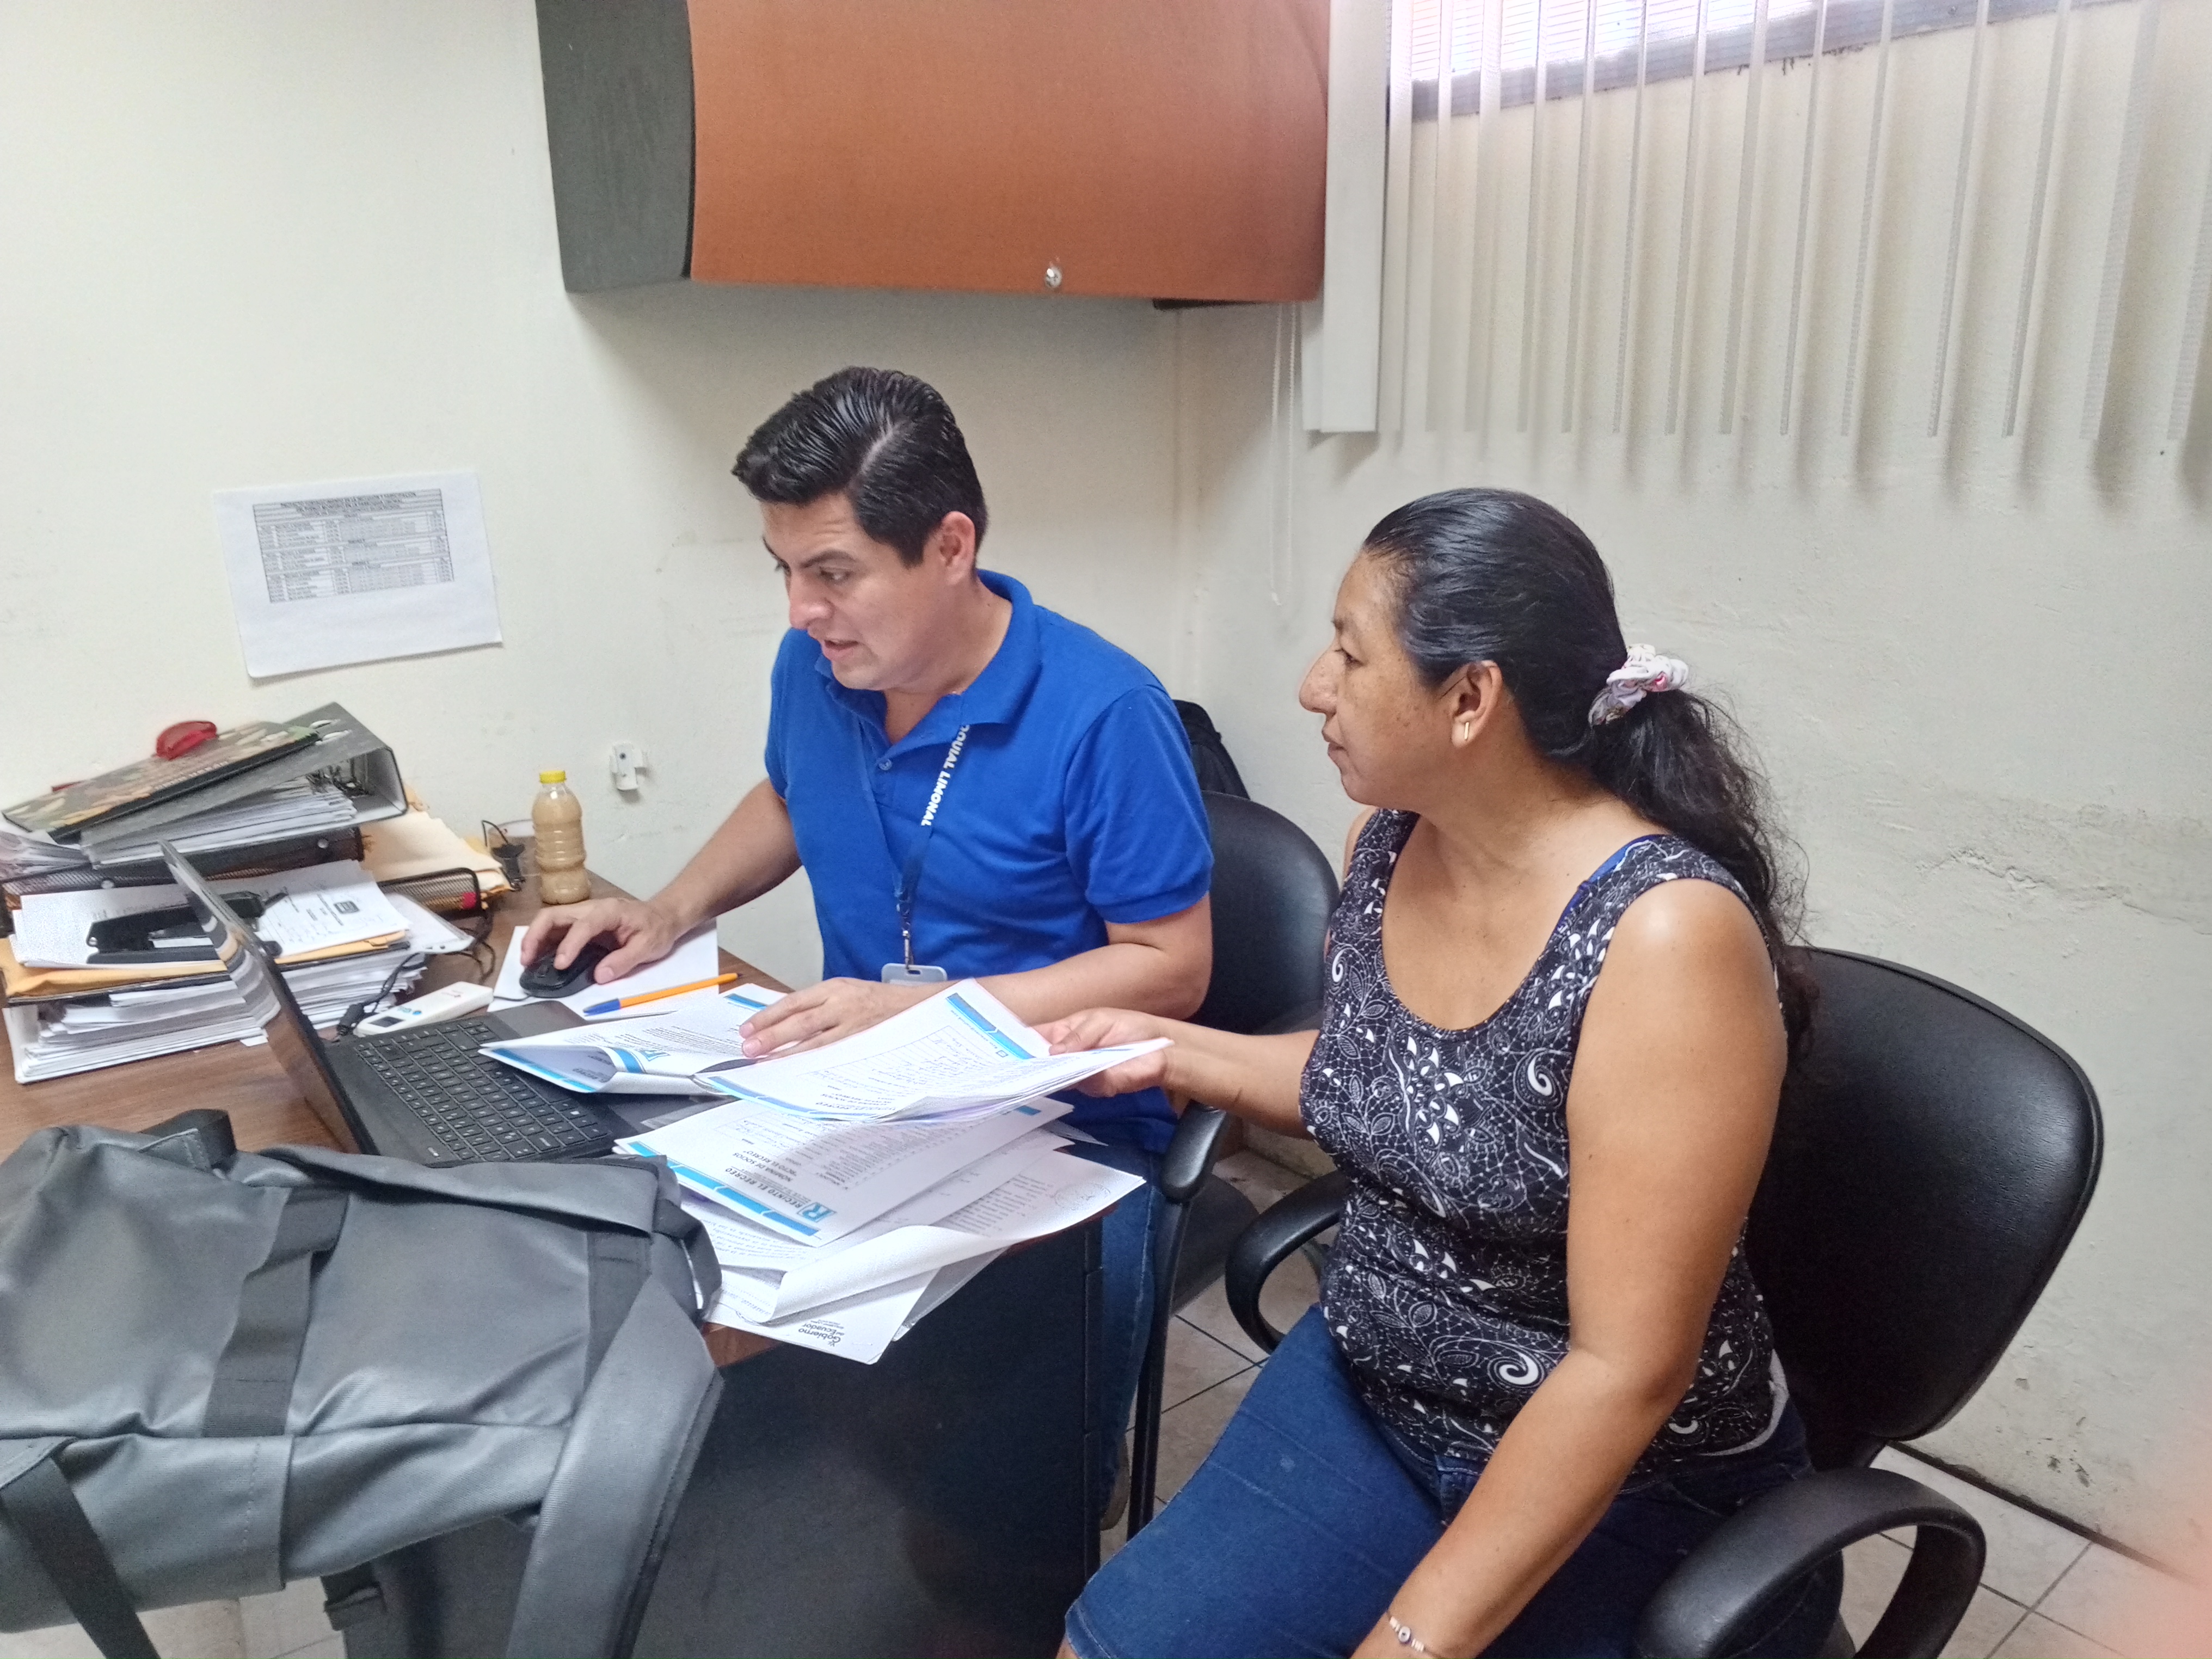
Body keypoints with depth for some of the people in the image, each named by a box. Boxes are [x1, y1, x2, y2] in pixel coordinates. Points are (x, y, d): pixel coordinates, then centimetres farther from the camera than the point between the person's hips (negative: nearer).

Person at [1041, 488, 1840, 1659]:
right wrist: (1173, 1051, 2)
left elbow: (1625, 1371, -24)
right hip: (1366, 1393, 6)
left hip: (1627, 1494, -5)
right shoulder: (1387, 842, -5)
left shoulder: (1666, 935, -27)